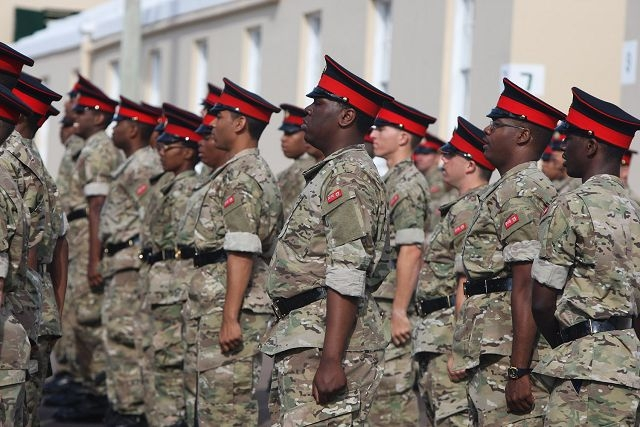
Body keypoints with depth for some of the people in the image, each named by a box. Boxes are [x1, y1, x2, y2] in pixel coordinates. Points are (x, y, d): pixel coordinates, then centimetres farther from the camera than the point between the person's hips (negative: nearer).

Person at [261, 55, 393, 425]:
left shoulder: (349, 178, -13)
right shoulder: (333, 173, 20)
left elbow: (347, 277, -22)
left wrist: (331, 360, -27)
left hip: (327, 343, -11)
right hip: (306, 339, 11)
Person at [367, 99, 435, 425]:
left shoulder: (407, 184, -14)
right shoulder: (393, 180, 17)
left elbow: (411, 251, -21)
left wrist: (399, 312, -23)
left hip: (390, 309, -10)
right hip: (379, 307, 10)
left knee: (390, 396, -7)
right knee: (396, 395, 12)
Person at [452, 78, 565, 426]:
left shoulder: (522, 192, -12)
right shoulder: (507, 188, 21)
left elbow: (527, 288, -20)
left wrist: (519, 371, -25)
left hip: (509, 356, -11)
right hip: (493, 356, 11)